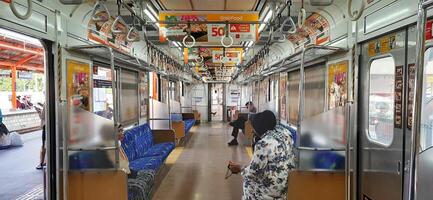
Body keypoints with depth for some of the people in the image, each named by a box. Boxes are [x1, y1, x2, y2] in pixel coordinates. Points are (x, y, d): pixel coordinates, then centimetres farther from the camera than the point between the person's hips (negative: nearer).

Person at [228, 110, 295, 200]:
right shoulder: (284, 131, -4)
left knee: (249, 180, 17)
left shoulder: (263, 144, -26)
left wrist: (240, 169, -1)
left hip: (274, 187, -7)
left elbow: (254, 171, -18)